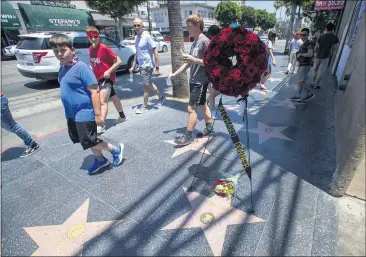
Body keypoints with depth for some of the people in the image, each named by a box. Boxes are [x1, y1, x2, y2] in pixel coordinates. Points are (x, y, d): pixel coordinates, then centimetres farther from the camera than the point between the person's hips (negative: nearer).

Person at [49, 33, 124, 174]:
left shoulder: (81, 67, -18)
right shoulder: (63, 68, 8)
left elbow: (94, 91, -20)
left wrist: (98, 114, -21)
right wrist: (69, 112, 22)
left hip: (85, 114, -9)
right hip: (72, 114, 9)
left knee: (90, 142, -3)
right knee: (88, 142, 18)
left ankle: (116, 149, 19)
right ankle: (100, 160, 37)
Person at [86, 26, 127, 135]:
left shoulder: (104, 48, -16)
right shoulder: (90, 49, 6)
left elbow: (118, 61, -17)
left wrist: (109, 71, -23)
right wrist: (92, 70, 5)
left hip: (107, 77, -8)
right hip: (98, 78, 8)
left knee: (102, 101, -18)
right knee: (113, 97, 20)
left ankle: (101, 126, -18)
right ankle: (122, 116, 36)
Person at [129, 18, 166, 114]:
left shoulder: (147, 36, -14)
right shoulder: (137, 37, 10)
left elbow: (155, 52, -16)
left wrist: (157, 67, -20)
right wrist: (133, 66, 17)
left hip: (147, 65, -8)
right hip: (141, 65, 8)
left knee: (146, 86, 0)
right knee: (149, 84, 18)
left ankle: (144, 106, 12)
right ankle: (161, 96, 35)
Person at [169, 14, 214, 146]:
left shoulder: (205, 41, -14)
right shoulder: (194, 42, 13)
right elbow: (188, 63, 16)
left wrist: (194, 59, -22)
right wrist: (174, 74, 12)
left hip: (200, 81, -9)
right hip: (194, 80, 9)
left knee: (191, 108, -7)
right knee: (202, 105, 15)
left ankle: (188, 136, 3)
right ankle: (210, 129, 28)